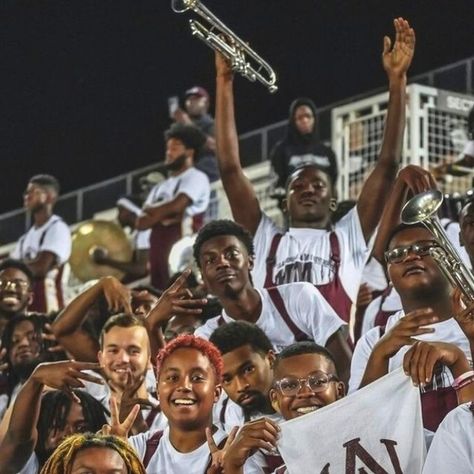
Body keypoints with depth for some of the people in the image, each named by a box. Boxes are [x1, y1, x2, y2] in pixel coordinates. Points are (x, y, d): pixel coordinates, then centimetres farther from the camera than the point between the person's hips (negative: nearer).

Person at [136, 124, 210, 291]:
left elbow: (177, 205, -15)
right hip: (158, 255, 8)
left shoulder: (196, 178, 1)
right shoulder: (161, 188, 22)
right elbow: (140, 223, 12)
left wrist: (152, 211, 5)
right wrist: (165, 215, -6)